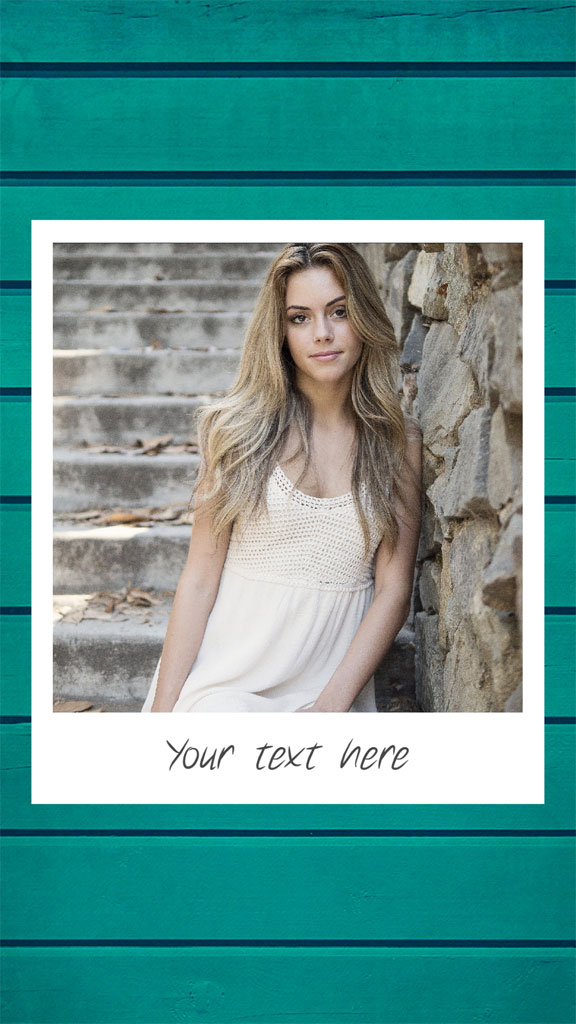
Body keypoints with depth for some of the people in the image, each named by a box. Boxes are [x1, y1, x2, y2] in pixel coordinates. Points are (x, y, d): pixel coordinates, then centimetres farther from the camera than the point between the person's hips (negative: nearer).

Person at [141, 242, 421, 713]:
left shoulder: (401, 443, 5)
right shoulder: (240, 428, 1)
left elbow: (393, 592, 2)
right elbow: (200, 578, -1)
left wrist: (331, 705, -11)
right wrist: (163, 709, -8)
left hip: (336, 685, 1)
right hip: (228, 680, -1)